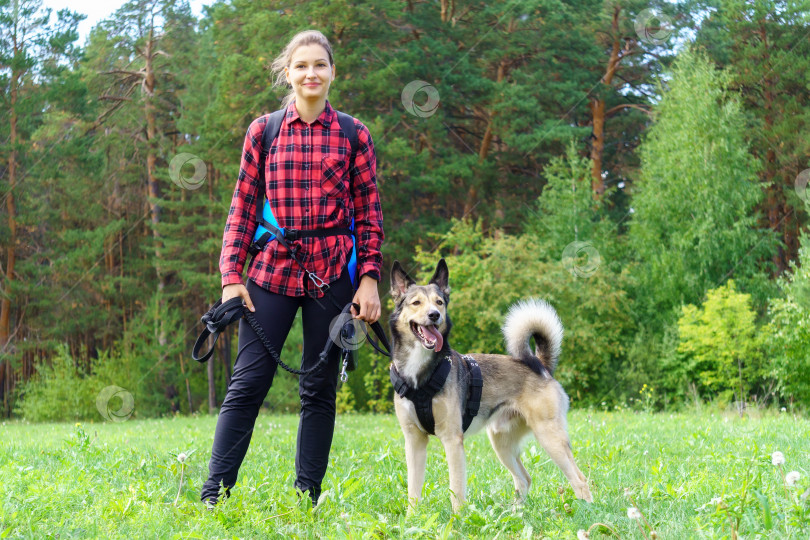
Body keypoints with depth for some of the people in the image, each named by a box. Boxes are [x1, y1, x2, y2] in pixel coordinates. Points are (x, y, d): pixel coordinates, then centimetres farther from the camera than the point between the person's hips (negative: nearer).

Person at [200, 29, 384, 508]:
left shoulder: (353, 136, 5)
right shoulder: (263, 131, 7)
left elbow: (370, 213, 5)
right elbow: (242, 209, 7)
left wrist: (370, 278, -3)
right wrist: (231, 276, -1)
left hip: (332, 272, 0)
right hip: (273, 269, 0)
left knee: (320, 388, 5)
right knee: (248, 382, -5)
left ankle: (307, 498, 13)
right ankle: (214, 495, -3)